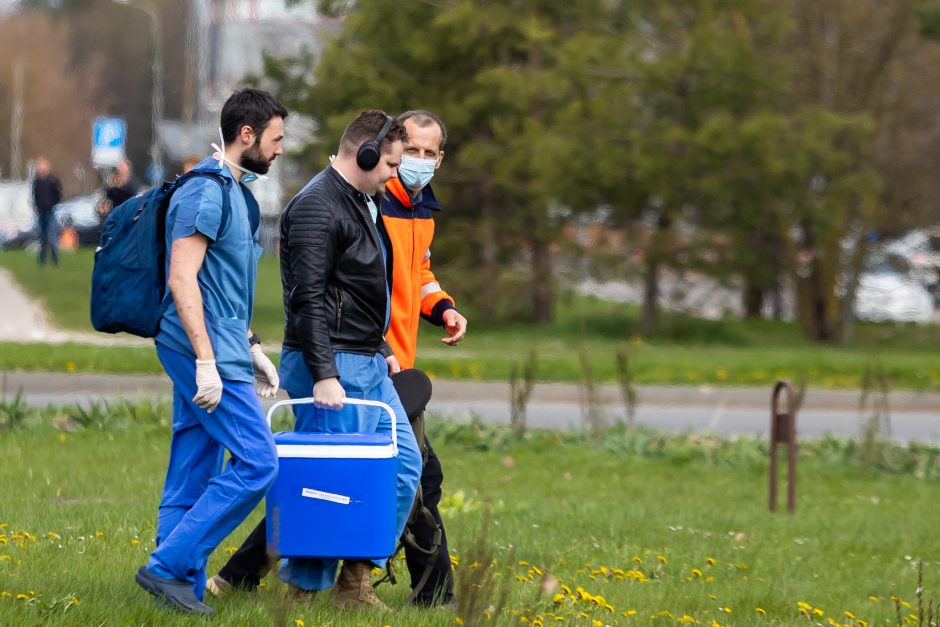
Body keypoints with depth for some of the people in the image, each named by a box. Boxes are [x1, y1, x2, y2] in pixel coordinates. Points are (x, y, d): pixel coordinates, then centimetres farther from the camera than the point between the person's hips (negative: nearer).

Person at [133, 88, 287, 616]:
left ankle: (185, 590, 10)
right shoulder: (208, 192, -14)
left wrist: (251, 346, 24)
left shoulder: (235, 192, 18)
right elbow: (182, 279, -21)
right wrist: (206, 360, -24)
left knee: (193, 480, 9)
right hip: (205, 352, -10)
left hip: (215, 352, 10)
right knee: (257, 462, -13)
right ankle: (169, 567, -11)